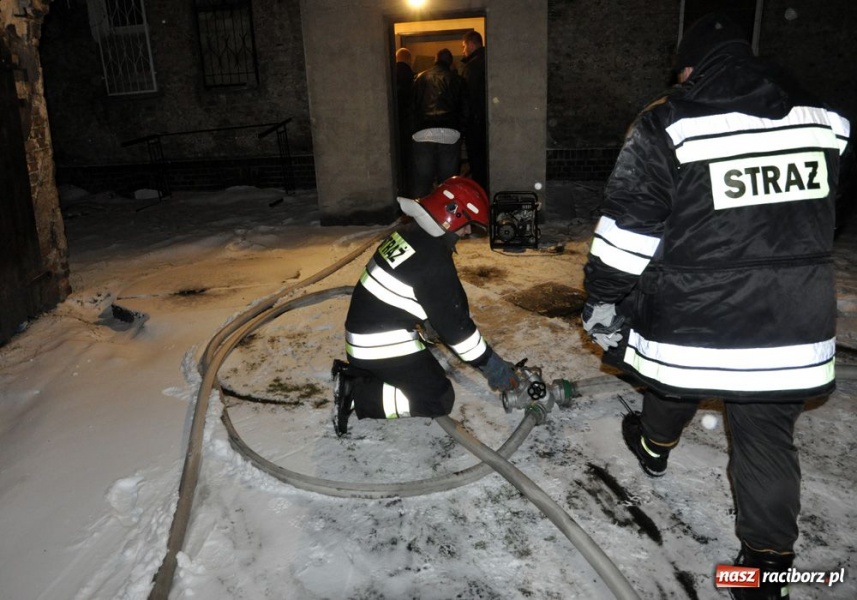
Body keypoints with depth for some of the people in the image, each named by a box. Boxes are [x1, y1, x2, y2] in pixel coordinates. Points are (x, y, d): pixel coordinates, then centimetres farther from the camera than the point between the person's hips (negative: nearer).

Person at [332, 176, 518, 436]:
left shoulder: (410, 233, 7)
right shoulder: (433, 259, -22)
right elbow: (454, 321, -17)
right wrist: (492, 366, -8)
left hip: (366, 335, 9)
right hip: (383, 346, -9)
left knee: (427, 368, 23)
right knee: (440, 400, -3)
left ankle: (354, 375, 11)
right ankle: (358, 395, -9)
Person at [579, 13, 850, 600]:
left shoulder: (666, 127, -13)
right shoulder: (821, 122, 3)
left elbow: (625, 234, -14)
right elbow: (826, 221, 16)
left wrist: (603, 308, -3)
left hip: (693, 318, -2)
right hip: (796, 330, 3)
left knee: (673, 382, 27)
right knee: (768, 438, 14)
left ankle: (655, 448, 54)